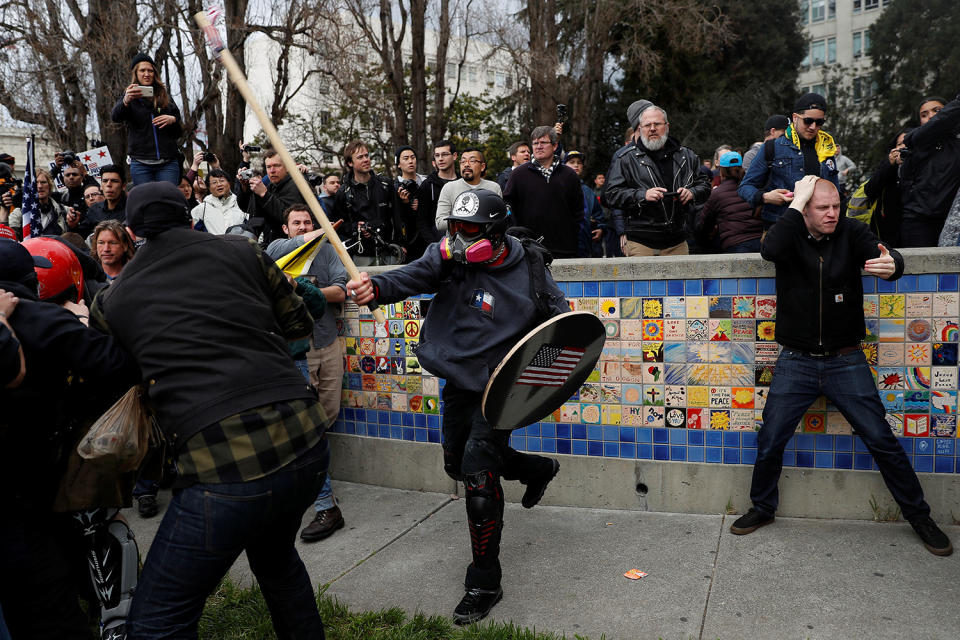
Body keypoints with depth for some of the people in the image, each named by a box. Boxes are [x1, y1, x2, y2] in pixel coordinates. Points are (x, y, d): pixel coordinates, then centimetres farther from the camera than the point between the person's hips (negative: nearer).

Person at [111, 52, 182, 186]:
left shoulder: (165, 96, 17)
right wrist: (126, 101, -33)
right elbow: (115, 117, -12)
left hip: (168, 163, 1)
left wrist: (173, 120, -6)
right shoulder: (130, 96, 10)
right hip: (141, 163, -1)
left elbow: (180, 131, 17)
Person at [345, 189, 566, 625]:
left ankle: (485, 584, 6)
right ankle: (539, 469, 48)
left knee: (478, 474, -13)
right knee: (457, 464, 21)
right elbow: (411, 277, -25)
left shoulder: (528, 275, -16)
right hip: (458, 381, 6)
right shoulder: (446, 257, -7)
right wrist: (376, 287, -46)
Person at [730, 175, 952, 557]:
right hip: (796, 363, 0)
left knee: (882, 441, 3)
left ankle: (919, 516, 22)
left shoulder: (851, 232, -2)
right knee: (769, 443, 4)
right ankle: (762, 509, 26)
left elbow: (889, 257, -18)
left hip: (846, 362, 0)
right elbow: (770, 250, -29)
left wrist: (891, 265, -42)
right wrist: (797, 202, -22)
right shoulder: (790, 236, -5)